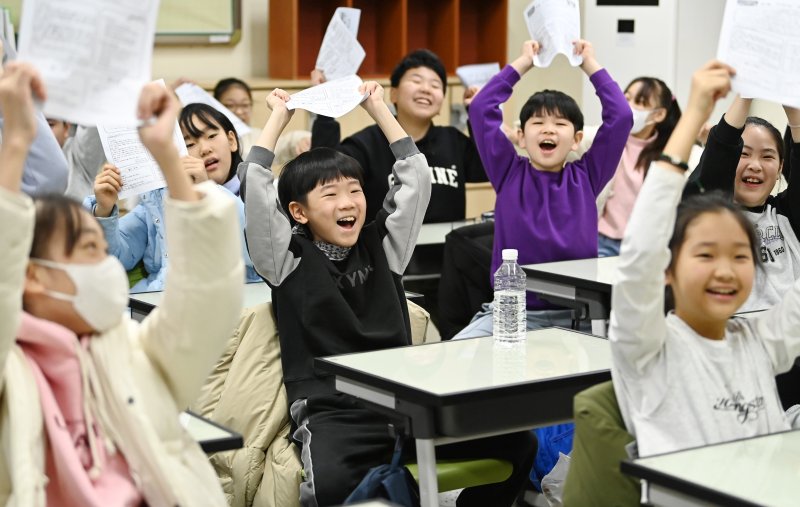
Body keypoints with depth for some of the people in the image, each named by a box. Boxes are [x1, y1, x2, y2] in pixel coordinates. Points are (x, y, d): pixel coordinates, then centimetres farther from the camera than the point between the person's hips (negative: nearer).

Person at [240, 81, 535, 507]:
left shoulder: (381, 246, 15)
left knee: (516, 441, -12)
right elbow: (254, 184, -2)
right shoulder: (288, 259, 5)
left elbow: (416, 175, 16)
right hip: (331, 411, -5)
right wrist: (279, 116, 11)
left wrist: (378, 108, 21)